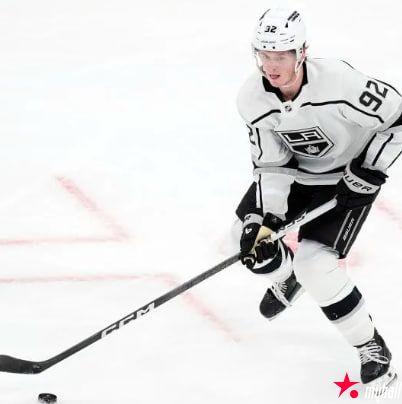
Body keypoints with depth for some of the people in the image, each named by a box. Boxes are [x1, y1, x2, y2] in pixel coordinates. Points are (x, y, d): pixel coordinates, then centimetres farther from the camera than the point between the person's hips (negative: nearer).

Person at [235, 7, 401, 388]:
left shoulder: (339, 83, -35)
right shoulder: (253, 99, -18)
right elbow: (271, 165, -12)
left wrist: (370, 171, -25)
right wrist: (263, 219, -24)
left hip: (347, 177, -6)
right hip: (295, 171, 6)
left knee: (313, 263, -18)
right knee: (247, 239, 4)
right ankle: (286, 276, 41)